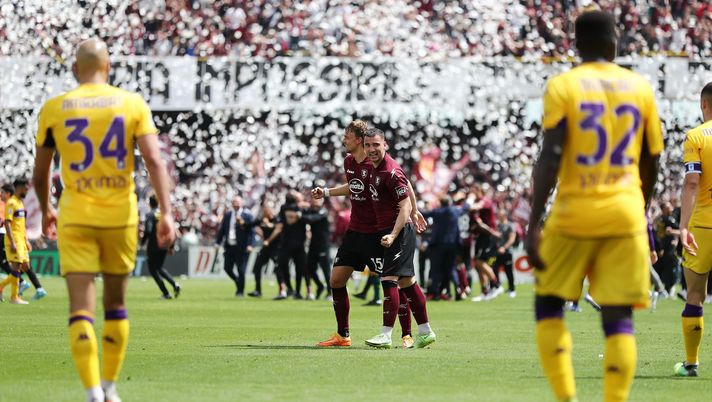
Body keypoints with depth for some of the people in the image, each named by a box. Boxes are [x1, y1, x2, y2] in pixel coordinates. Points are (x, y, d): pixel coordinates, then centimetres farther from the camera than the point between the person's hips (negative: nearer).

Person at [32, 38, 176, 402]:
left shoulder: (54, 109, 1)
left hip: (75, 217, -1)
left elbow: (40, 173, 10)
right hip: (120, 216, 1)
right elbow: (153, 160, -10)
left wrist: (46, 211, 27)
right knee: (115, 302, 18)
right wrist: (166, 213, -11)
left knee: (81, 307, -5)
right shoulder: (132, 104, 1)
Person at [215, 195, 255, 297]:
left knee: (241, 270, -2)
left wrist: (250, 245, -19)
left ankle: (240, 291, 11)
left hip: (241, 247, -5)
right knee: (228, 268, 6)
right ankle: (238, 282, 32)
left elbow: (252, 231, -10)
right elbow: (222, 229, 13)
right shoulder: (227, 215, 9)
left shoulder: (247, 215, -6)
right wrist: (218, 242, 6)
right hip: (229, 247, 5)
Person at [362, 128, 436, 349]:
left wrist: (393, 235, -29)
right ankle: (425, 331, 18)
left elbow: (406, 206, -21)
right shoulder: (375, 168, 9)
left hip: (399, 232, -10)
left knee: (389, 279, -13)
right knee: (406, 282, 12)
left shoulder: (391, 172, -19)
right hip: (387, 231, 10)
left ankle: (386, 335, -15)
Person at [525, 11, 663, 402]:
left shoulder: (562, 86, -4)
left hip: (574, 212, -2)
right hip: (625, 213, 2)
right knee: (618, 317, 3)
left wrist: (534, 224, -12)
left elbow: (551, 157, -13)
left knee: (548, 305, 12)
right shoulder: (640, 87, 6)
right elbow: (651, 162, 13)